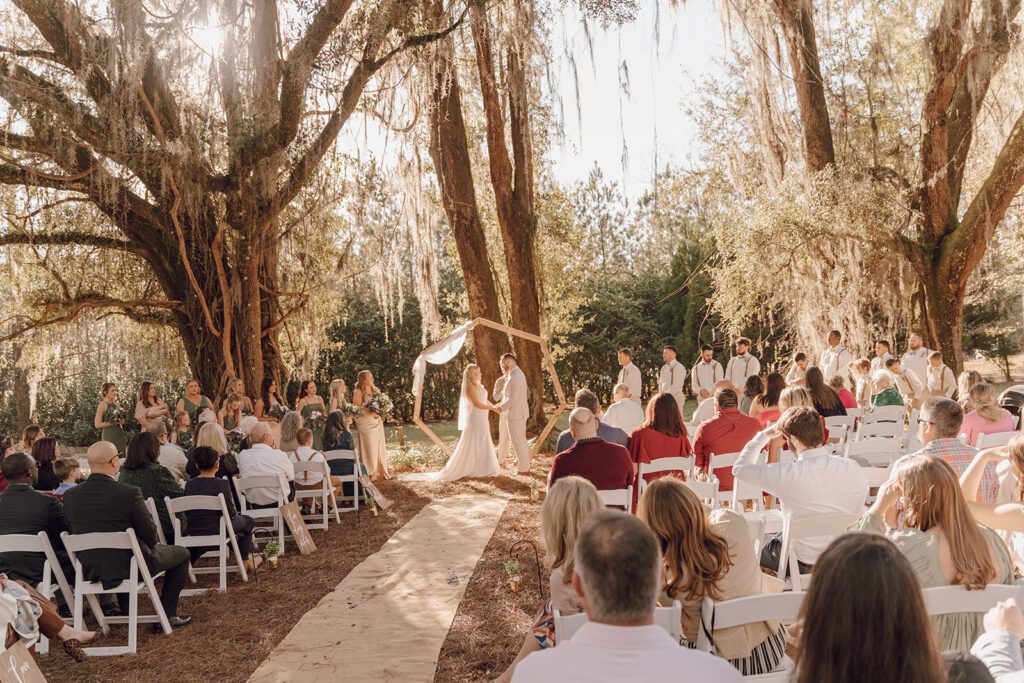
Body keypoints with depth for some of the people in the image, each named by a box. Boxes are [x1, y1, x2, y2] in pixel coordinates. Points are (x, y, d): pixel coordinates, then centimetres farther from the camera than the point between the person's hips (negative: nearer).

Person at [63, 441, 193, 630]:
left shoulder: (70, 495, -8)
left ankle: (126, 611, 40)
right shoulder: (130, 493, -23)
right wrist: (151, 543, 9)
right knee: (181, 553, 17)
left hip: (89, 570, 6)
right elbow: (150, 536, -14)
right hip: (127, 567, -6)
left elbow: (73, 532, 8)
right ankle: (168, 614, 19)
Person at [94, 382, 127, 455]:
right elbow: (97, 425, -11)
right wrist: (113, 423, -15)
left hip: (119, 434, 6)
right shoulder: (102, 405, -6)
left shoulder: (117, 403, 13)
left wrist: (121, 420, 0)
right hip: (109, 435, -6)